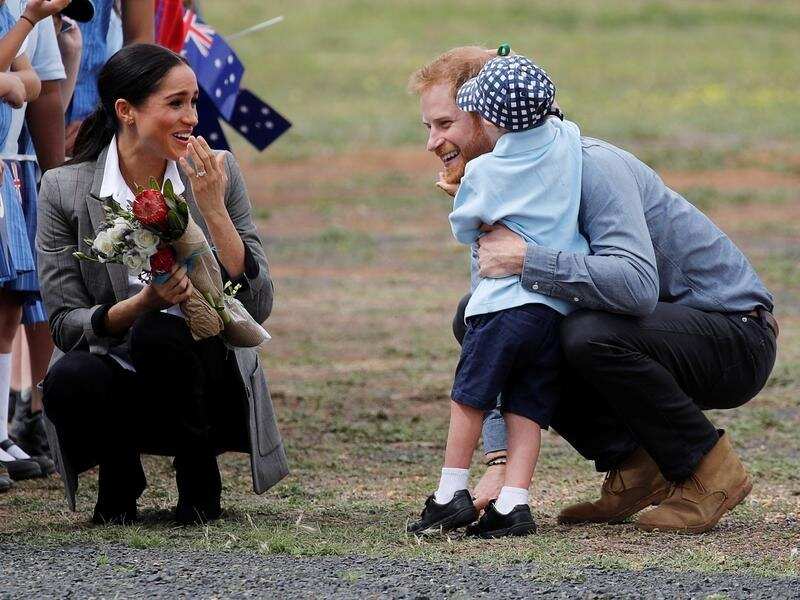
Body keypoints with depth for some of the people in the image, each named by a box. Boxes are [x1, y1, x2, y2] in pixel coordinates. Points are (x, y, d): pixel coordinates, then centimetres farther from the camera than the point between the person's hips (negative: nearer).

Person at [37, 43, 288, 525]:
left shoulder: (218, 174, -4)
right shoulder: (66, 190, -6)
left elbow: (258, 305, -8)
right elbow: (65, 324, -8)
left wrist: (214, 211, -19)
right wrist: (140, 304, -26)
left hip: (210, 390, 0)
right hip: (119, 388, 0)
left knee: (160, 334, -33)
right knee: (69, 379, -34)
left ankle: (199, 479, -6)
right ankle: (119, 476, 1)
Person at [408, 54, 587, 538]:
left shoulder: (482, 174, -5)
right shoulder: (567, 140, 5)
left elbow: (465, 229, 12)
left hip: (505, 300, -4)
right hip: (562, 303, 4)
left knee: (470, 396, 7)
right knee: (527, 408, 5)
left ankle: (452, 493, 8)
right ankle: (514, 503, -4)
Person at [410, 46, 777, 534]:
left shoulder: (591, 167, -25)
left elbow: (637, 284, -42)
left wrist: (524, 260, -38)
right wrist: (499, 462, -10)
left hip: (737, 336, -9)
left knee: (591, 334, -36)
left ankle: (710, 470, -12)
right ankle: (633, 465, 3)